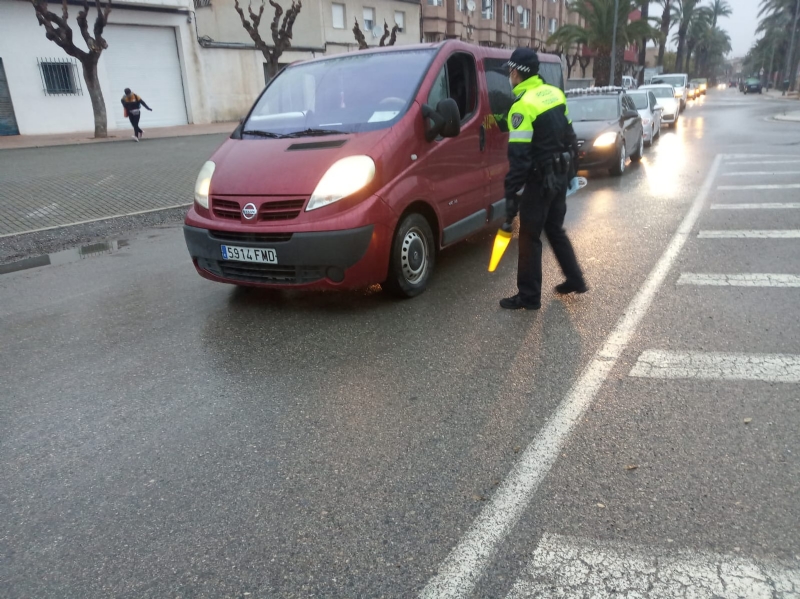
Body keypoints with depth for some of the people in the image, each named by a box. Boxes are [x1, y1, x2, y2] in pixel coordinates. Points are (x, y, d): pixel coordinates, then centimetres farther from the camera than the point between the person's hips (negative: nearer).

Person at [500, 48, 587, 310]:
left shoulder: (523, 105, -18)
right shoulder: (554, 93, 8)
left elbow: (519, 156, -23)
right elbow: (570, 135, 14)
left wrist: (511, 193, -21)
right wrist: (571, 170, 24)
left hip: (540, 180, -8)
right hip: (560, 175, 8)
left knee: (530, 236, 2)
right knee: (555, 229, 22)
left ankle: (529, 296, 10)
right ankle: (575, 280, 31)